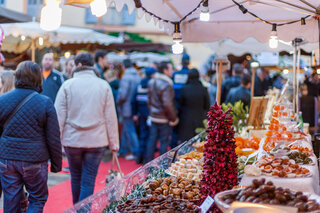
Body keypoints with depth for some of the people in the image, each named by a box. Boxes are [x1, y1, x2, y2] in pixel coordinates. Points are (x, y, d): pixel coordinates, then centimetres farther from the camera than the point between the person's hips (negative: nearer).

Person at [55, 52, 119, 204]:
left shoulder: (68, 85, -3)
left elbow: (59, 116, -4)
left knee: (75, 177, 18)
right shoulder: (104, 86, 0)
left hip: (72, 140, 1)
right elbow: (111, 118, 0)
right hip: (96, 140, 0)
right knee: (88, 180, 3)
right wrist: (114, 143, 7)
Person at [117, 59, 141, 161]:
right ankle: (122, 150, 29)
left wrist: (118, 102, -3)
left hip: (127, 108, -8)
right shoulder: (138, 77, 7)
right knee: (125, 130, 19)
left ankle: (136, 153, 2)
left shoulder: (126, 78, -17)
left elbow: (122, 94, -21)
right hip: (136, 109, 8)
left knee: (130, 131, -1)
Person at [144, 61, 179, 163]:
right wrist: (174, 118, -15)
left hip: (153, 117, 7)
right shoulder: (166, 85, -19)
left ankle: (147, 163, 19)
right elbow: (167, 104, -25)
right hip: (164, 119, -7)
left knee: (152, 140, 14)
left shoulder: (151, 82, 8)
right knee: (164, 141, 4)